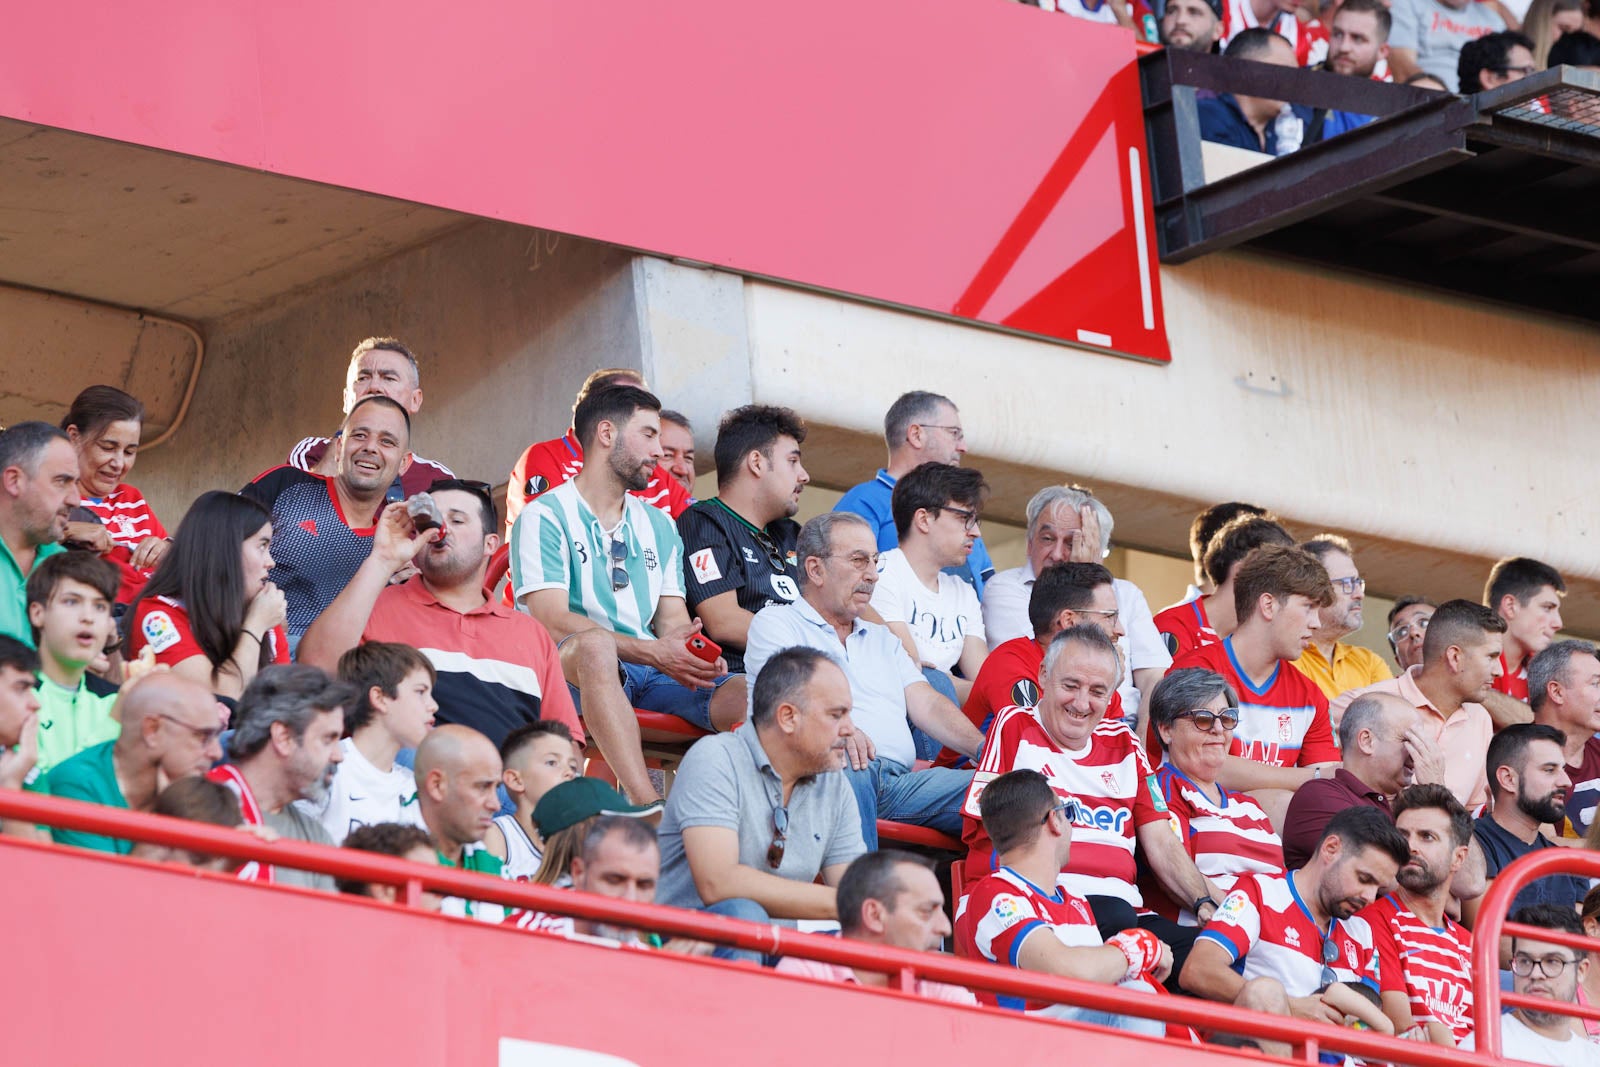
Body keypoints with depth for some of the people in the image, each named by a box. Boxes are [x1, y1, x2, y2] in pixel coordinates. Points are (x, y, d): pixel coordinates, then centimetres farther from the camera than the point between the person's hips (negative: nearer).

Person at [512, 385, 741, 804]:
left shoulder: (659, 526, 25)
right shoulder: (546, 517, 2)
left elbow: (673, 619, 17)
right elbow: (551, 621, -11)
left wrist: (695, 655, -9)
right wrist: (651, 652, -22)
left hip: (654, 674, 6)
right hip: (574, 673, -6)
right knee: (595, 645, -41)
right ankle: (647, 806, -53)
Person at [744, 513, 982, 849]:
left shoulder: (883, 640, 34)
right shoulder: (775, 623, 14)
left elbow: (927, 705, 22)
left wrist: (985, 749, 1)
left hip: (900, 780, 6)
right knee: (847, 770, -43)